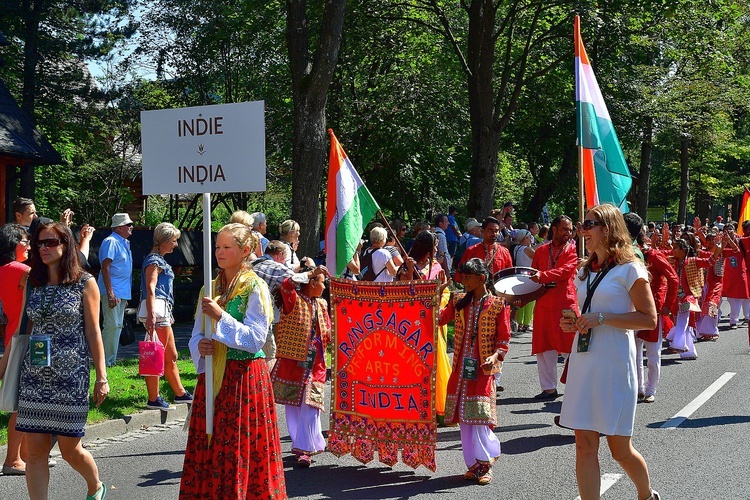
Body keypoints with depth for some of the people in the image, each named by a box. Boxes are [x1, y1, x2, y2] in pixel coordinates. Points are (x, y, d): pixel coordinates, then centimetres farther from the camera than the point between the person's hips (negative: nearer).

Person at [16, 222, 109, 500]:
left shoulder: (84, 282, -2)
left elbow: (93, 331, -3)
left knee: (69, 448, 5)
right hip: (34, 375, 4)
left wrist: (101, 377, -5)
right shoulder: (33, 283, 8)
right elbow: (24, 328, 13)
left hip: (70, 377, -3)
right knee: (36, 450, 0)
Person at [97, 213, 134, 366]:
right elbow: (105, 267, -17)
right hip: (113, 292, -9)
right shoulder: (111, 242, -10)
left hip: (122, 293, 10)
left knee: (117, 326, 12)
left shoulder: (125, 243, 18)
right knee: (112, 325, -10)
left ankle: (112, 359, 19)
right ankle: (106, 361, -5)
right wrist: (110, 293, -23)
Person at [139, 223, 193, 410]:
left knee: (171, 357, 16)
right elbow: (150, 288, -21)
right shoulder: (154, 260, -10)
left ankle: (180, 394, 25)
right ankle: (153, 399, -2)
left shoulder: (160, 260, 21)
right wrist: (151, 315, -32)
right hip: (157, 311, -11)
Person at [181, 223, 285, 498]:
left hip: (245, 376, -6)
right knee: (208, 446, 6)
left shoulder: (255, 288, -6)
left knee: (240, 447, -4)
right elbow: (196, 335, 15)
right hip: (212, 375, 6)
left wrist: (221, 317, -21)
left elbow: (255, 338, -13)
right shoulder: (211, 288, 13)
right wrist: (199, 347, -7)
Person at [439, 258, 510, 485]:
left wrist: (495, 357, -16)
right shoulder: (459, 302, 10)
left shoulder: (497, 305, -3)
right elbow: (439, 318, 0)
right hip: (461, 367, 5)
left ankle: (484, 463, 7)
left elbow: (504, 337, -2)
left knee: (479, 418, -7)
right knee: (464, 418, 6)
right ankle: (475, 463, 17)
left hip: (482, 368, -5)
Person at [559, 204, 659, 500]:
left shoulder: (629, 269, -6)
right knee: (584, 446, 1)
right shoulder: (585, 271, 15)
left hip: (614, 363, -6)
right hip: (583, 362, 6)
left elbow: (649, 319, -11)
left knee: (620, 449, 4)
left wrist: (601, 318, -17)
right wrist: (575, 324, 4)